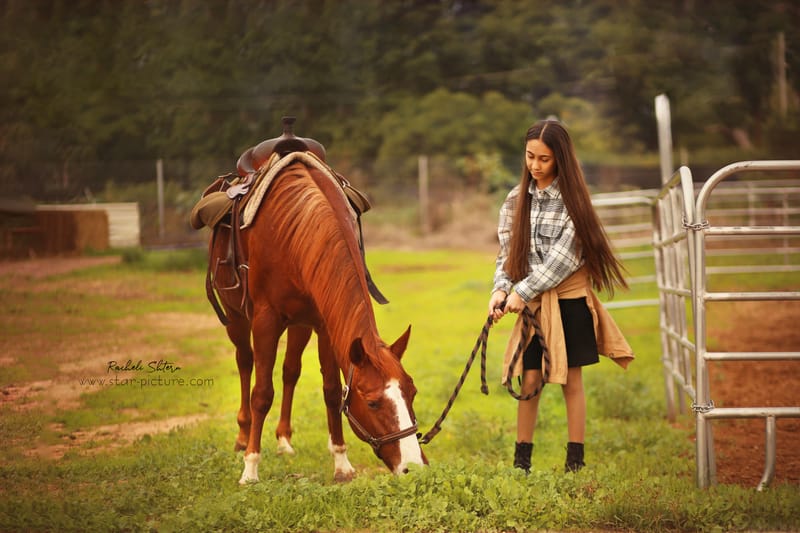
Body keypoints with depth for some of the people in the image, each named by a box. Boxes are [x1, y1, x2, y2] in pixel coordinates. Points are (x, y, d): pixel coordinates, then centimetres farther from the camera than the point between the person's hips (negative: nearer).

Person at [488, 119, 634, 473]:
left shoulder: (571, 198, -7)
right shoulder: (517, 200, 6)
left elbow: (563, 256, -13)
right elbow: (507, 250, 7)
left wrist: (523, 291, -15)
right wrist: (500, 289, -10)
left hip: (569, 298, -3)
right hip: (532, 302, 3)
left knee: (572, 380, 3)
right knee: (529, 379, 0)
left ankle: (576, 461, 10)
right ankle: (521, 461, 8)